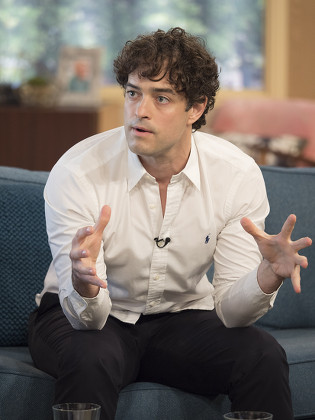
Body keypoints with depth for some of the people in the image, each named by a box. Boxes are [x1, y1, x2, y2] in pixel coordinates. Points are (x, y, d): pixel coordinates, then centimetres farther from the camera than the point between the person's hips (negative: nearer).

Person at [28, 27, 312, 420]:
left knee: (263, 356, -26)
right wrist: (83, 284, -47)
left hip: (183, 316, 2)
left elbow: (229, 310, -12)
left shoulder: (238, 175, -15)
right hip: (90, 317, -2)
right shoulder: (76, 173, -22)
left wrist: (268, 276, -34)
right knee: (91, 357, -36)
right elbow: (87, 320, -24)